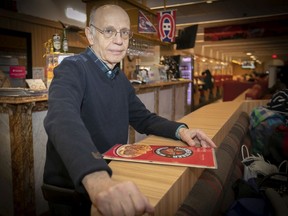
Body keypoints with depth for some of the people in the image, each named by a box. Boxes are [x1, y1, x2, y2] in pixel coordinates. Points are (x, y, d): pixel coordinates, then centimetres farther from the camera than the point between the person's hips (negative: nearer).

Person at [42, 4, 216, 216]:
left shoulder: (120, 77, 7)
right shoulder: (72, 69, -16)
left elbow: (143, 118, 11)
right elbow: (63, 120, -34)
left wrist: (180, 130, -7)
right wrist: (96, 177, -51)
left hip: (112, 179, 6)